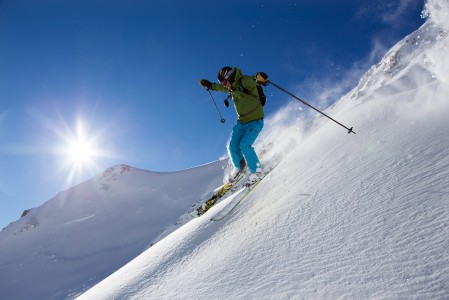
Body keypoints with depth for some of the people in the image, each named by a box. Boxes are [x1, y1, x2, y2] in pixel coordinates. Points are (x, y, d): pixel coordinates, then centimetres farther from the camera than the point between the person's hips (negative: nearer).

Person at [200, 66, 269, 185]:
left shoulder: (245, 82, -18)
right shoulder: (232, 87, 7)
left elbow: (252, 81, -38)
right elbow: (221, 88, 28)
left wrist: (259, 78, -60)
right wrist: (210, 85, 39)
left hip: (255, 121, -8)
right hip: (241, 122, 8)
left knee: (244, 145, -22)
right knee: (232, 146, -2)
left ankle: (257, 170, -3)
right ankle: (239, 166, 25)